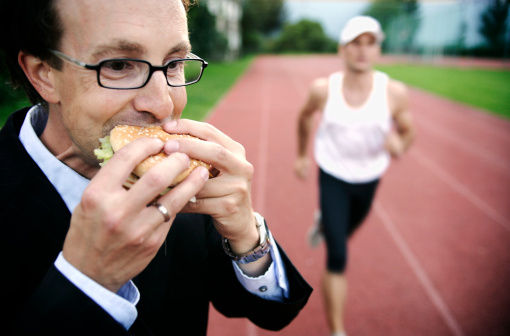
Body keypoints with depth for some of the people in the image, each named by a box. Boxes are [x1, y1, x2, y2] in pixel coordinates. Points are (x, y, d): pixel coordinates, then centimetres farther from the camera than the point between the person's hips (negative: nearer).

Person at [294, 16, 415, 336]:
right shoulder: (323, 89, -17)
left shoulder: (394, 92, -18)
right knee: (338, 258, -9)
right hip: (332, 177, -2)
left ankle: (323, 223, 65)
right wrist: (301, 154, 11)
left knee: (344, 233, 27)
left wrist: (399, 144, -27)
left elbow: (408, 131, -3)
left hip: (368, 179, 2)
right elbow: (305, 116, 4)